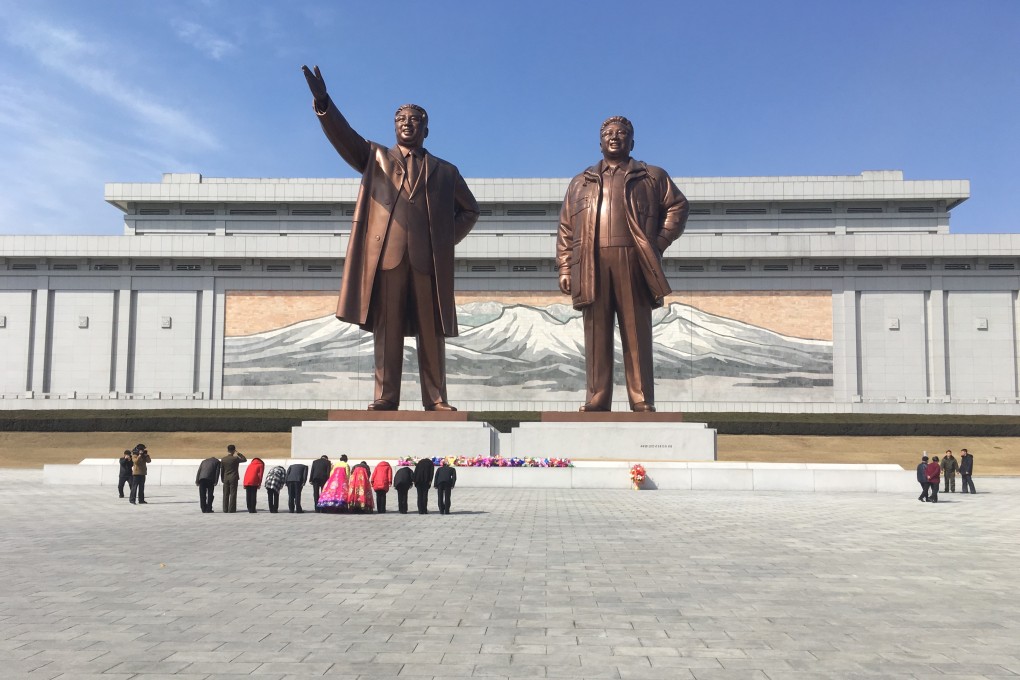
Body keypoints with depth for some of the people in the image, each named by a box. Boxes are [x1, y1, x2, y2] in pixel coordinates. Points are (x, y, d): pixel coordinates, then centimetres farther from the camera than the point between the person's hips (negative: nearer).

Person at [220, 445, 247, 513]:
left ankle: (225, 509, 9)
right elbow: (244, 459, 4)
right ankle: (231, 509, -3)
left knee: (226, 494, 8)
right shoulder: (235, 458, -10)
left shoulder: (223, 459, 3)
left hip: (226, 478, 4)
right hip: (233, 478, -4)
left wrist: (222, 479, 15)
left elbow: (221, 470, 6)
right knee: (233, 494, -1)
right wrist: (238, 453, 5)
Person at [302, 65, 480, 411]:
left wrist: (448, 239, 9)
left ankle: (435, 398, 4)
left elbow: (469, 209, 25)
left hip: (429, 258, 1)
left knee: (431, 330, 1)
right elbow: (342, 136, 3)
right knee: (387, 328, -2)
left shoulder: (446, 171, 21)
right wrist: (323, 102, -15)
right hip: (386, 253, -1)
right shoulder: (375, 157, 19)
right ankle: (385, 397, -1)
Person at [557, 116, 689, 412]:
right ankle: (596, 402, 0)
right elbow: (565, 229, 17)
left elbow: (678, 206, 12)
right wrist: (564, 268, 6)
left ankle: (642, 402, -2)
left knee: (636, 333, -4)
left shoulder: (652, 176, 18)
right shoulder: (580, 183, 23)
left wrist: (660, 242, -1)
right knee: (597, 335, -1)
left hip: (633, 262, -2)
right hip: (592, 265, 2)